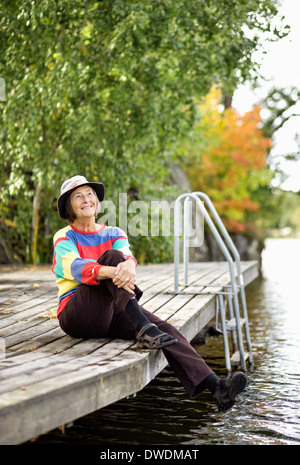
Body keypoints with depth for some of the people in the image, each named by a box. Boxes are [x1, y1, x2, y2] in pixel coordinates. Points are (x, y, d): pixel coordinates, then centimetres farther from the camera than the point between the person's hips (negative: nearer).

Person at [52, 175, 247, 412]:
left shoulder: (114, 234, 16)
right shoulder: (64, 238, 3)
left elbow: (128, 256, -8)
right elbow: (77, 268, -20)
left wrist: (129, 266, -36)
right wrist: (113, 271, -41)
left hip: (113, 311, 4)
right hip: (76, 314, -4)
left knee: (164, 328, -23)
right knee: (111, 256, -27)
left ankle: (216, 386, -35)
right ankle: (143, 329, -45)